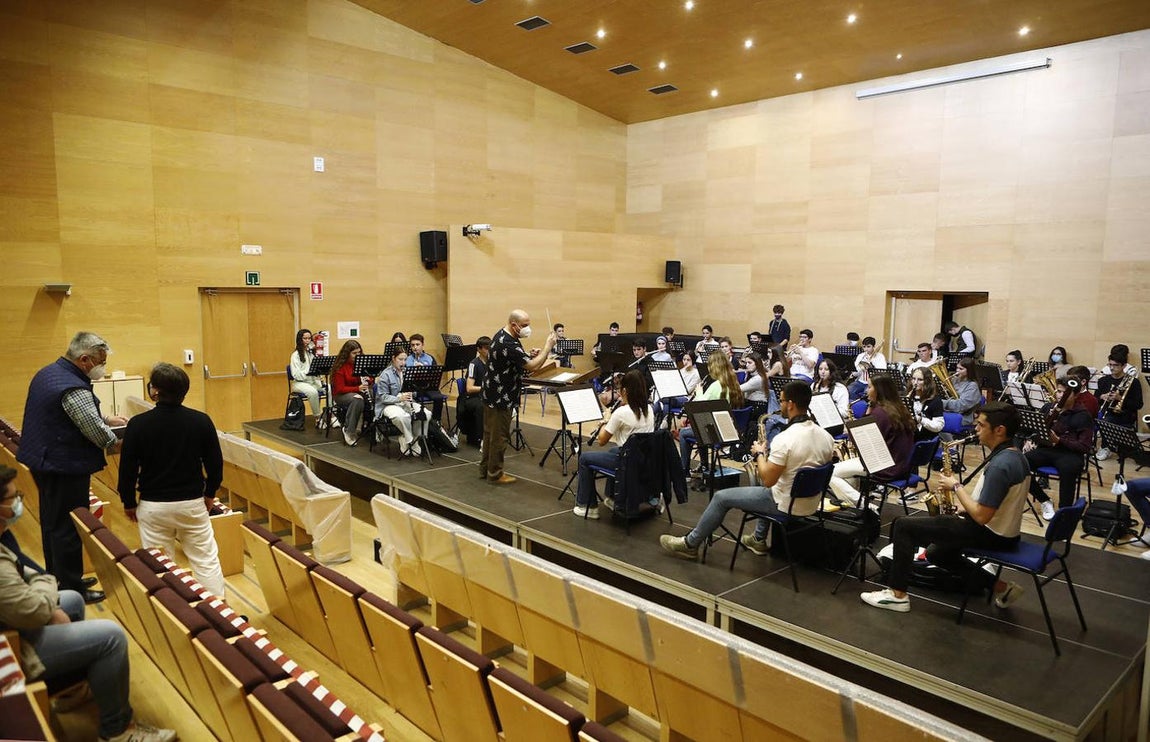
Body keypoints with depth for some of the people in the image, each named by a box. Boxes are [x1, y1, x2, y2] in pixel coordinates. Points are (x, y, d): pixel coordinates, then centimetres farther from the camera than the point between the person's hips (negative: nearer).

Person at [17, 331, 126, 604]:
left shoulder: (48, 372, 7)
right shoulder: (73, 389, -25)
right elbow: (98, 434, -20)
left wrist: (106, 418, 15)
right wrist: (119, 442, -2)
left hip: (42, 459, 10)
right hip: (65, 468, -10)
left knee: (52, 523, 20)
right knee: (68, 529, 2)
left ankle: (58, 580, 35)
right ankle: (71, 591, 13)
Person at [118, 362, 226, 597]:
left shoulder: (138, 424, -11)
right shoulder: (201, 421, -8)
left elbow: (128, 468, -5)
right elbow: (215, 463, 0)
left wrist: (129, 503, 10)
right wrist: (210, 493, 15)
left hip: (153, 506, -1)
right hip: (192, 503, 1)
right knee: (206, 560, 9)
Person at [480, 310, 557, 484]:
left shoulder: (501, 336, 7)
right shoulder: (508, 344, -26)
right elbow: (533, 367, -28)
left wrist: (529, 355, 2)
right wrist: (548, 346, -20)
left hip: (493, 394, 10)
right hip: (501, 397, -10)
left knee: (490, 433, 17)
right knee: (499, 436, 1)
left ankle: (485, 469, 27)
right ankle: (495, 474, 11)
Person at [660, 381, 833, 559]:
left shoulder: (784, 439, -27)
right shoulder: (826, 436, -4)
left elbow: (767, 480, -23)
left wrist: (759, 454, -6)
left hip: (786, 506, -7)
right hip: (811, 503, 8)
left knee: (721, 497, 6)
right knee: (768, 492, 39)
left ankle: (690, 544, 20)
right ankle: (759, 539, 44)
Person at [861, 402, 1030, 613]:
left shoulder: (999, 465, -26)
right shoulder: (1016, 455, 6)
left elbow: (981, 516, -27)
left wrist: (956, 487, -15)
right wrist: (964, 507, 6)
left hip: (989, 534, -10)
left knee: (903, 526, -9)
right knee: (936, 553, 28)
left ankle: (897, 594, -2)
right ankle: (1001, 587, 19)